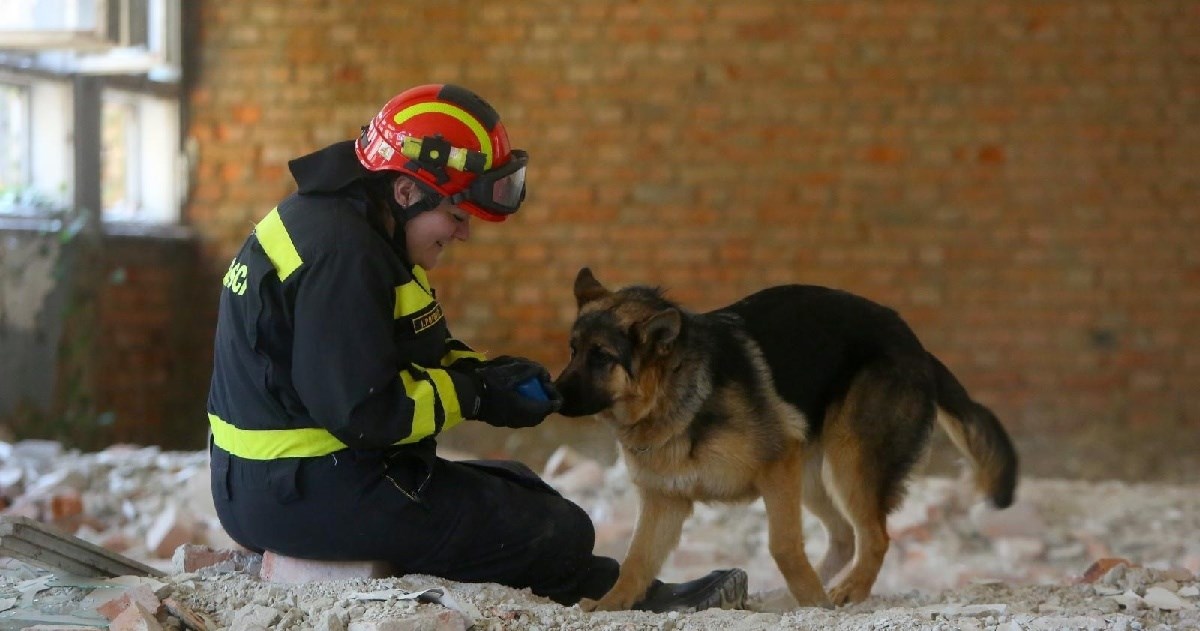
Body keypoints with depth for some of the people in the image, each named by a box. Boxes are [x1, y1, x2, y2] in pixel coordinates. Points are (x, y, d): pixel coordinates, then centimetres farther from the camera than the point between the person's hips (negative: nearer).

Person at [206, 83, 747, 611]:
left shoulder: (339, 221, 10)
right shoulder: (339, 254, -24)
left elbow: (407, 351, 17)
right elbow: (364, 408, -28)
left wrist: (482, 371, 0)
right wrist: (474, 396, -15)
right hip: (313, 493, -11)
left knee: (516, 488, 22)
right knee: (560, 532, -3)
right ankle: (632, 599, 21)